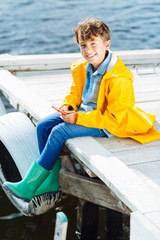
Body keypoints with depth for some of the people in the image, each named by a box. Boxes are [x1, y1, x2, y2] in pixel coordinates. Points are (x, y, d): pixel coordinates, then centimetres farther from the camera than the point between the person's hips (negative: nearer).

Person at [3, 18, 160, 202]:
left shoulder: (119, 79, -26)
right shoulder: (82, 68, -1)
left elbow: (115, 118, -26)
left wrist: (78, 118, -25)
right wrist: (67, 106, -7)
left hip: (106, 125, -9)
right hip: (84, 111, 9)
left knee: (59, 132, -24)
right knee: (43, 126, -5)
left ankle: (28, 187, -13)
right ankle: (53, 182, 1)